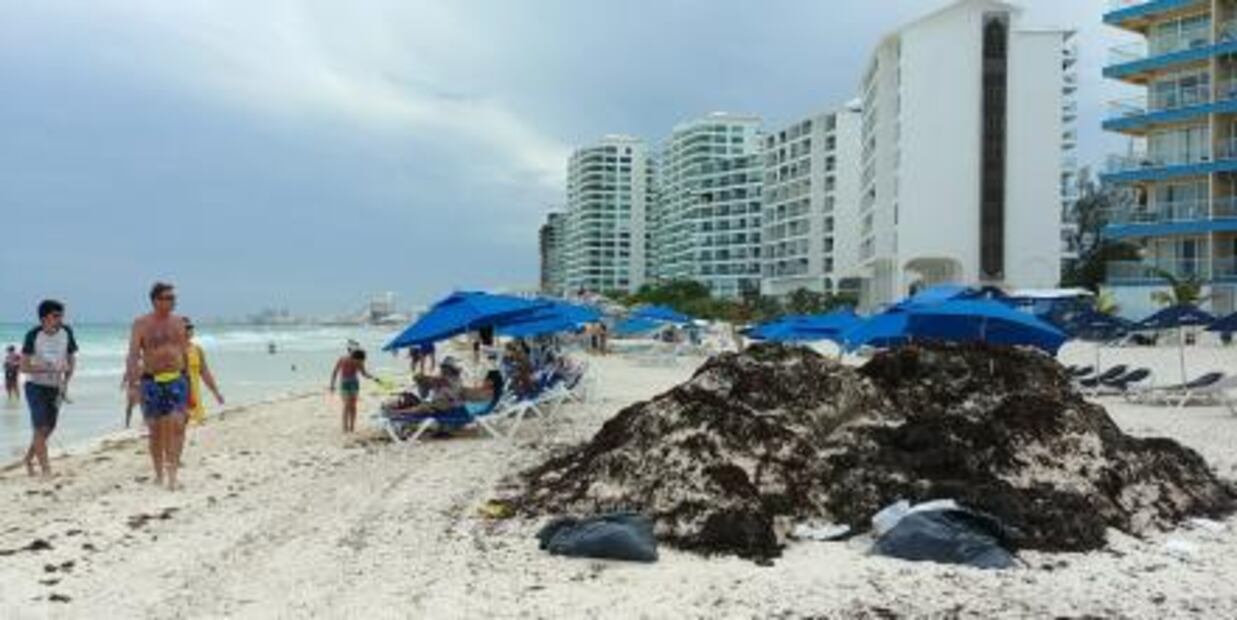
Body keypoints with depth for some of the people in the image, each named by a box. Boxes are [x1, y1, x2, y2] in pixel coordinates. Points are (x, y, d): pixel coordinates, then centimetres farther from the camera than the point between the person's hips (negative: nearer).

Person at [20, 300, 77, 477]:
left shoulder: (66, 333, -7)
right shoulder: (33, 335, -16)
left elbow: (72, 359, 6)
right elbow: (24, 367, -14)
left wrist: (66, 381, -7)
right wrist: (48, 369, -29)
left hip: (55, 388, 4)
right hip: (35, 386, -4)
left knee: (48, 429, 11)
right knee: (41, 428, -11)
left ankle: (28, 459, 34)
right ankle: (46, 469, -8)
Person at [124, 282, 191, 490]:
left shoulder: (178, 322, 8)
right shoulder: (141, 324, -2)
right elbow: (133, 355, -9)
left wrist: (189, 382, 15)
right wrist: (132, 385, -18)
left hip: (177, 379, 1)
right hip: (151, 380, -1)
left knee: (176, 424, -13)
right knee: (156, 429, 8)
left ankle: (172, 474, -14)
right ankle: (159, 474, 22)